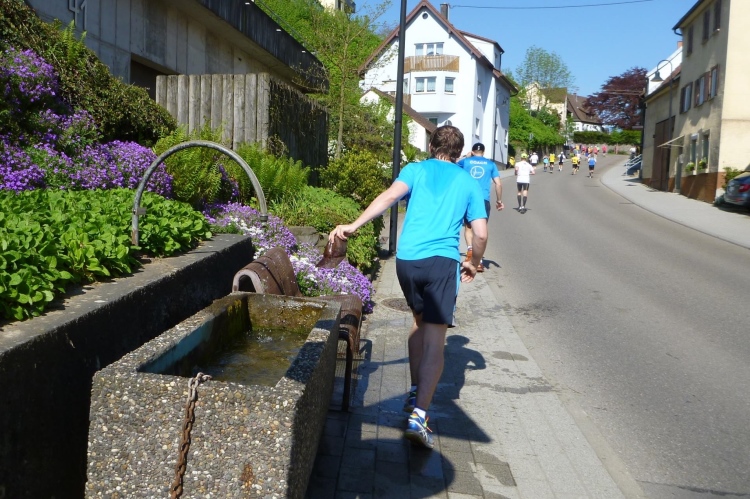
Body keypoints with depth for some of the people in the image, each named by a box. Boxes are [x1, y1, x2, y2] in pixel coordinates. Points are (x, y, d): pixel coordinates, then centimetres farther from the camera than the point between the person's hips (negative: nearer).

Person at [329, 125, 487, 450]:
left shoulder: (416, 170, 13)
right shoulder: (468, 182, 15)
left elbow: (390, 196, -9)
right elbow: (481, 234, 8)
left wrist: (354, 225, -16)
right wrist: (473, 264, 26)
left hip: (406, 259, 3)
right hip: (442, 261, -2)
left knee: (420, 320, 25)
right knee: (434, 341, -3)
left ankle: (416, 393, 32)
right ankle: (418, 415, -13)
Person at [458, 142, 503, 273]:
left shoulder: (466, 161, 9)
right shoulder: (491, 164, 9)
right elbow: (498, 184, 4)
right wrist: (499, 200, 13)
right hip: (484, 200, 0)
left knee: (468, 227, 15)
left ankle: (470, 249, -12)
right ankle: (478, 262, 5)